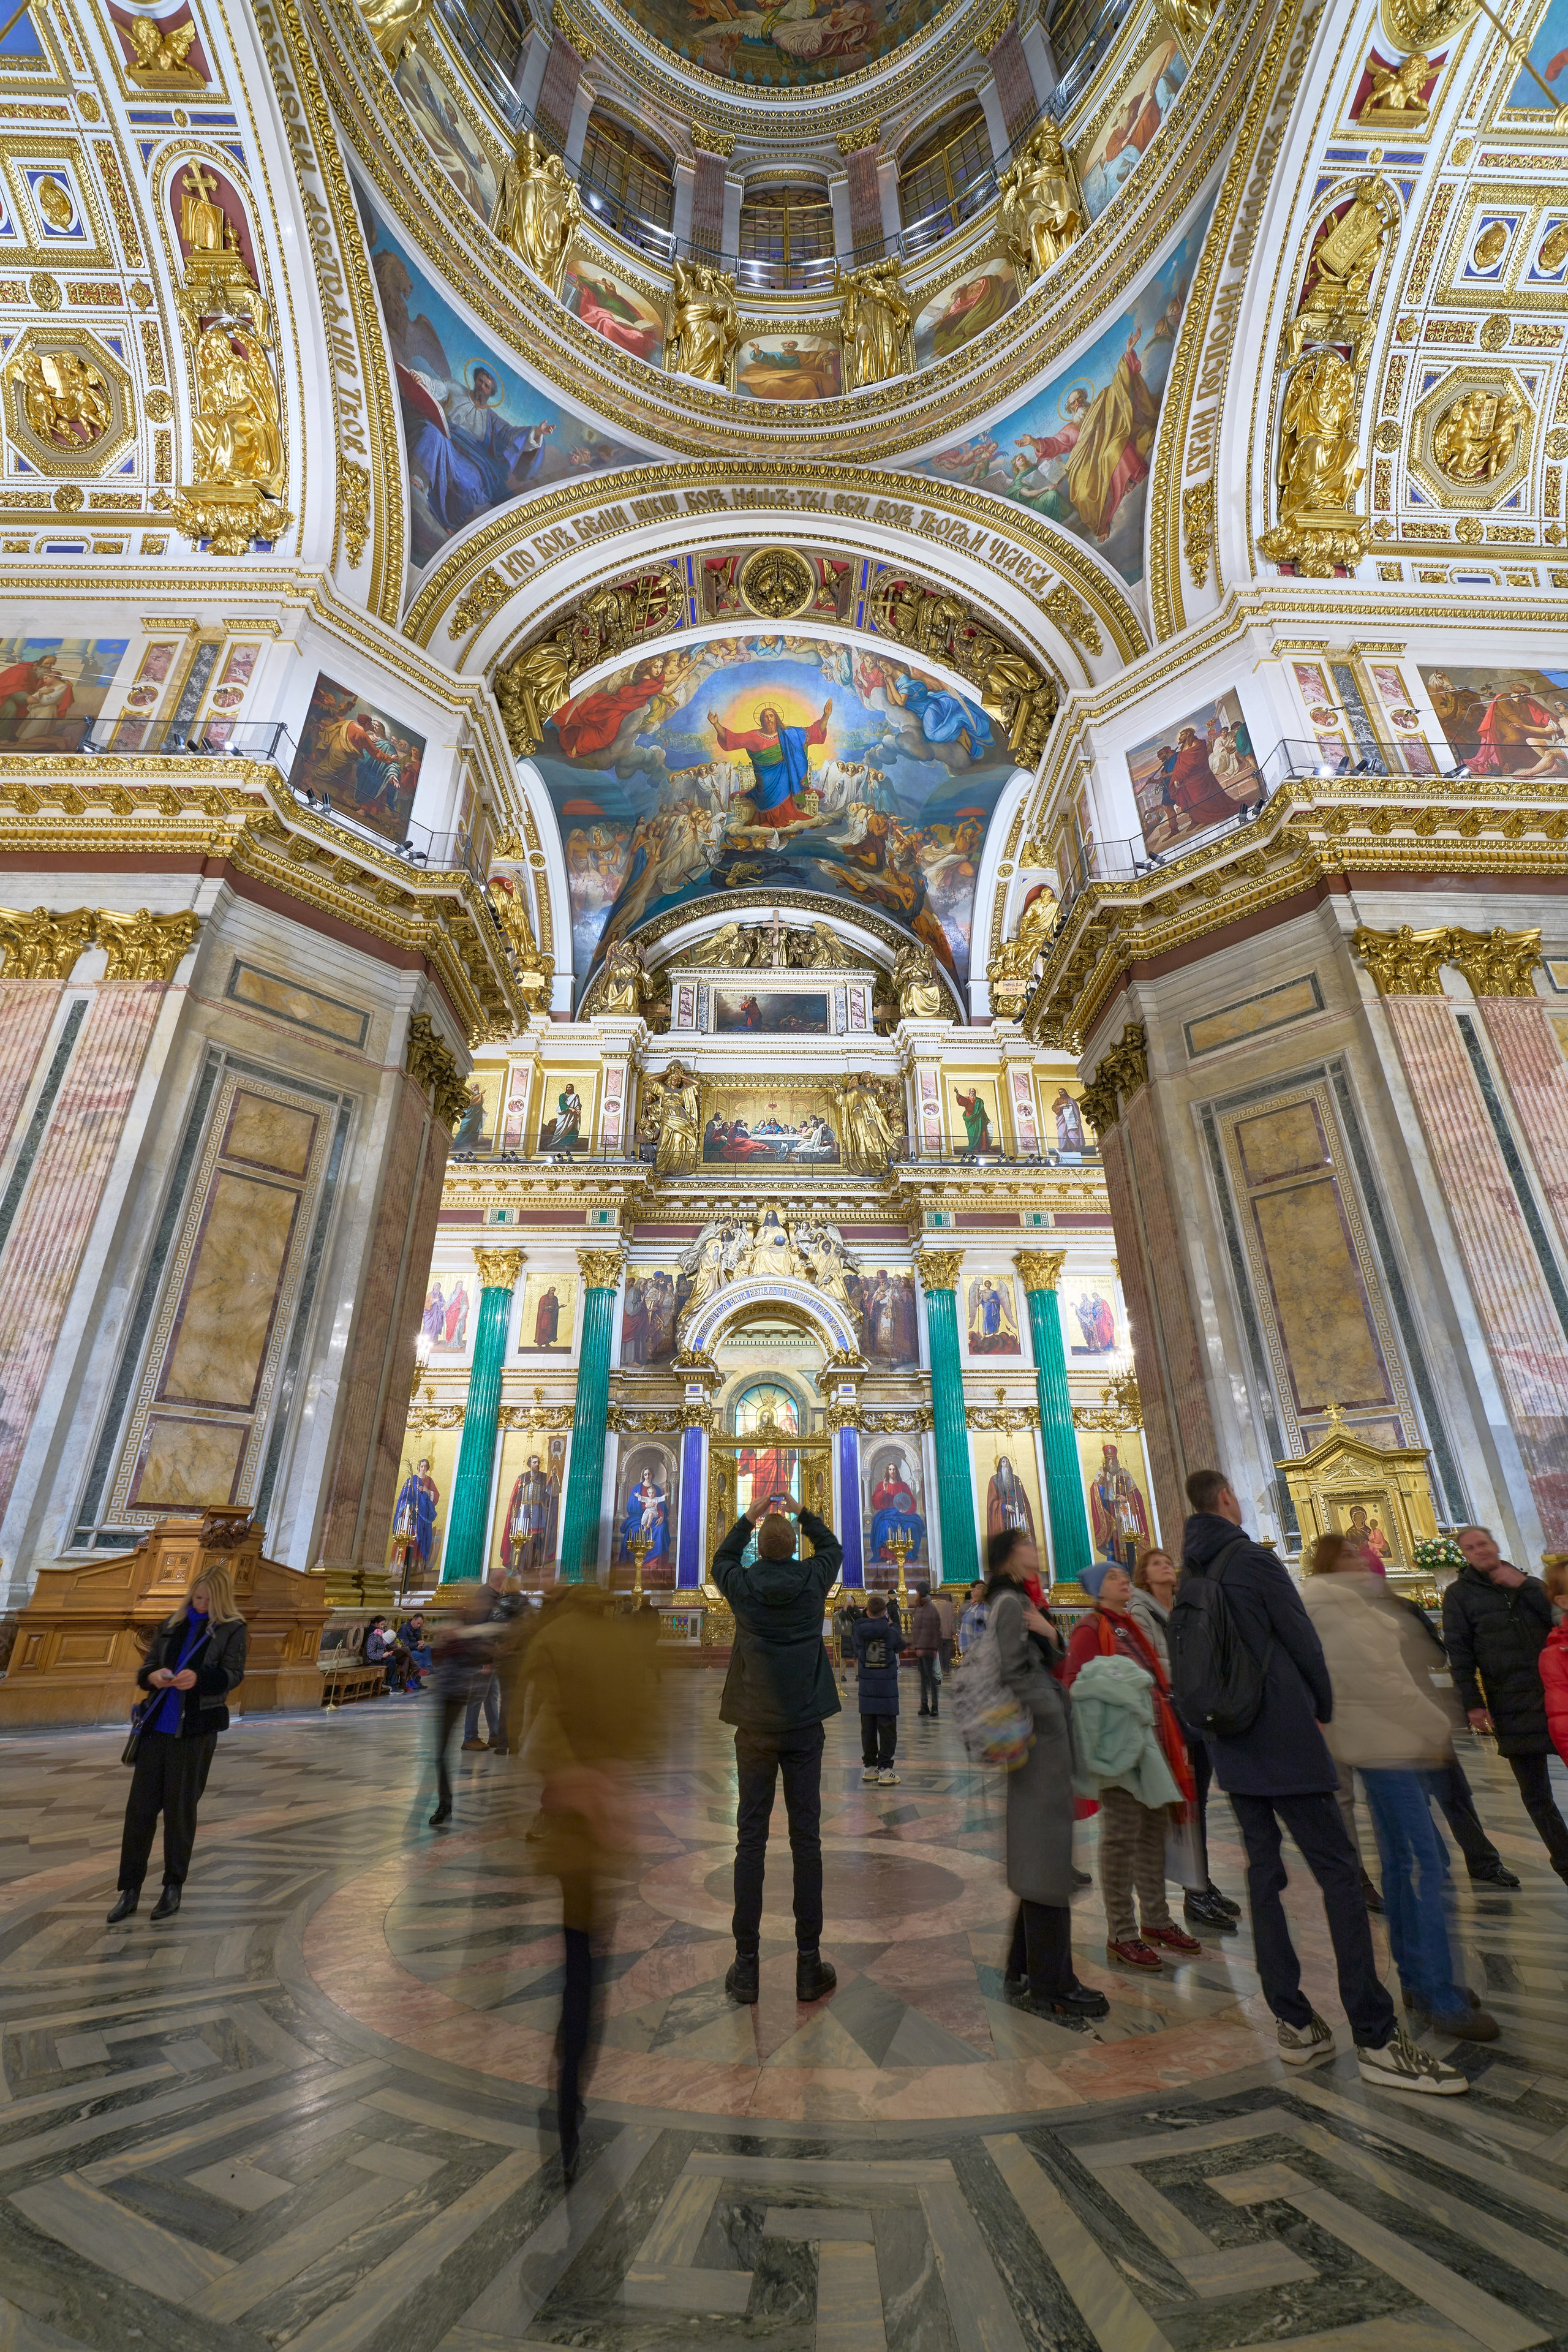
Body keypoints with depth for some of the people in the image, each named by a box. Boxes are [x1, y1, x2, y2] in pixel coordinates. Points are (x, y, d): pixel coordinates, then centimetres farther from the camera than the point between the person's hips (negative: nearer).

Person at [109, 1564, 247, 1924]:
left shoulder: (233, 1629, -4)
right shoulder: (173, 1623, 9)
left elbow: (234, 1674, -11)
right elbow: (146, 1665, 13)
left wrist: (198, 1677, -29)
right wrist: (153, 1676, -11)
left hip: (196, 1730, -3)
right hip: (156, 1725, 4)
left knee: (180, 1808, 7)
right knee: (140, 1805, 5)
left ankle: (173, 1887, 23)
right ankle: (130, 1890, 20)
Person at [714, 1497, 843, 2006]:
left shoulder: (743, 1585, -7)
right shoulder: (812, 1581, -7)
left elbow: (721, 1559, 17)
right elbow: (832, 1546, 16)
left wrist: (747, 1519, 24)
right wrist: (801, 1513, 23)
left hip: (755, 1729, 0)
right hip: (805, 1726, 0)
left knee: (751, 1839, 7)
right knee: (806, 1838, 6)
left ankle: (746, 1964, 12)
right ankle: (809, 1963, 13)